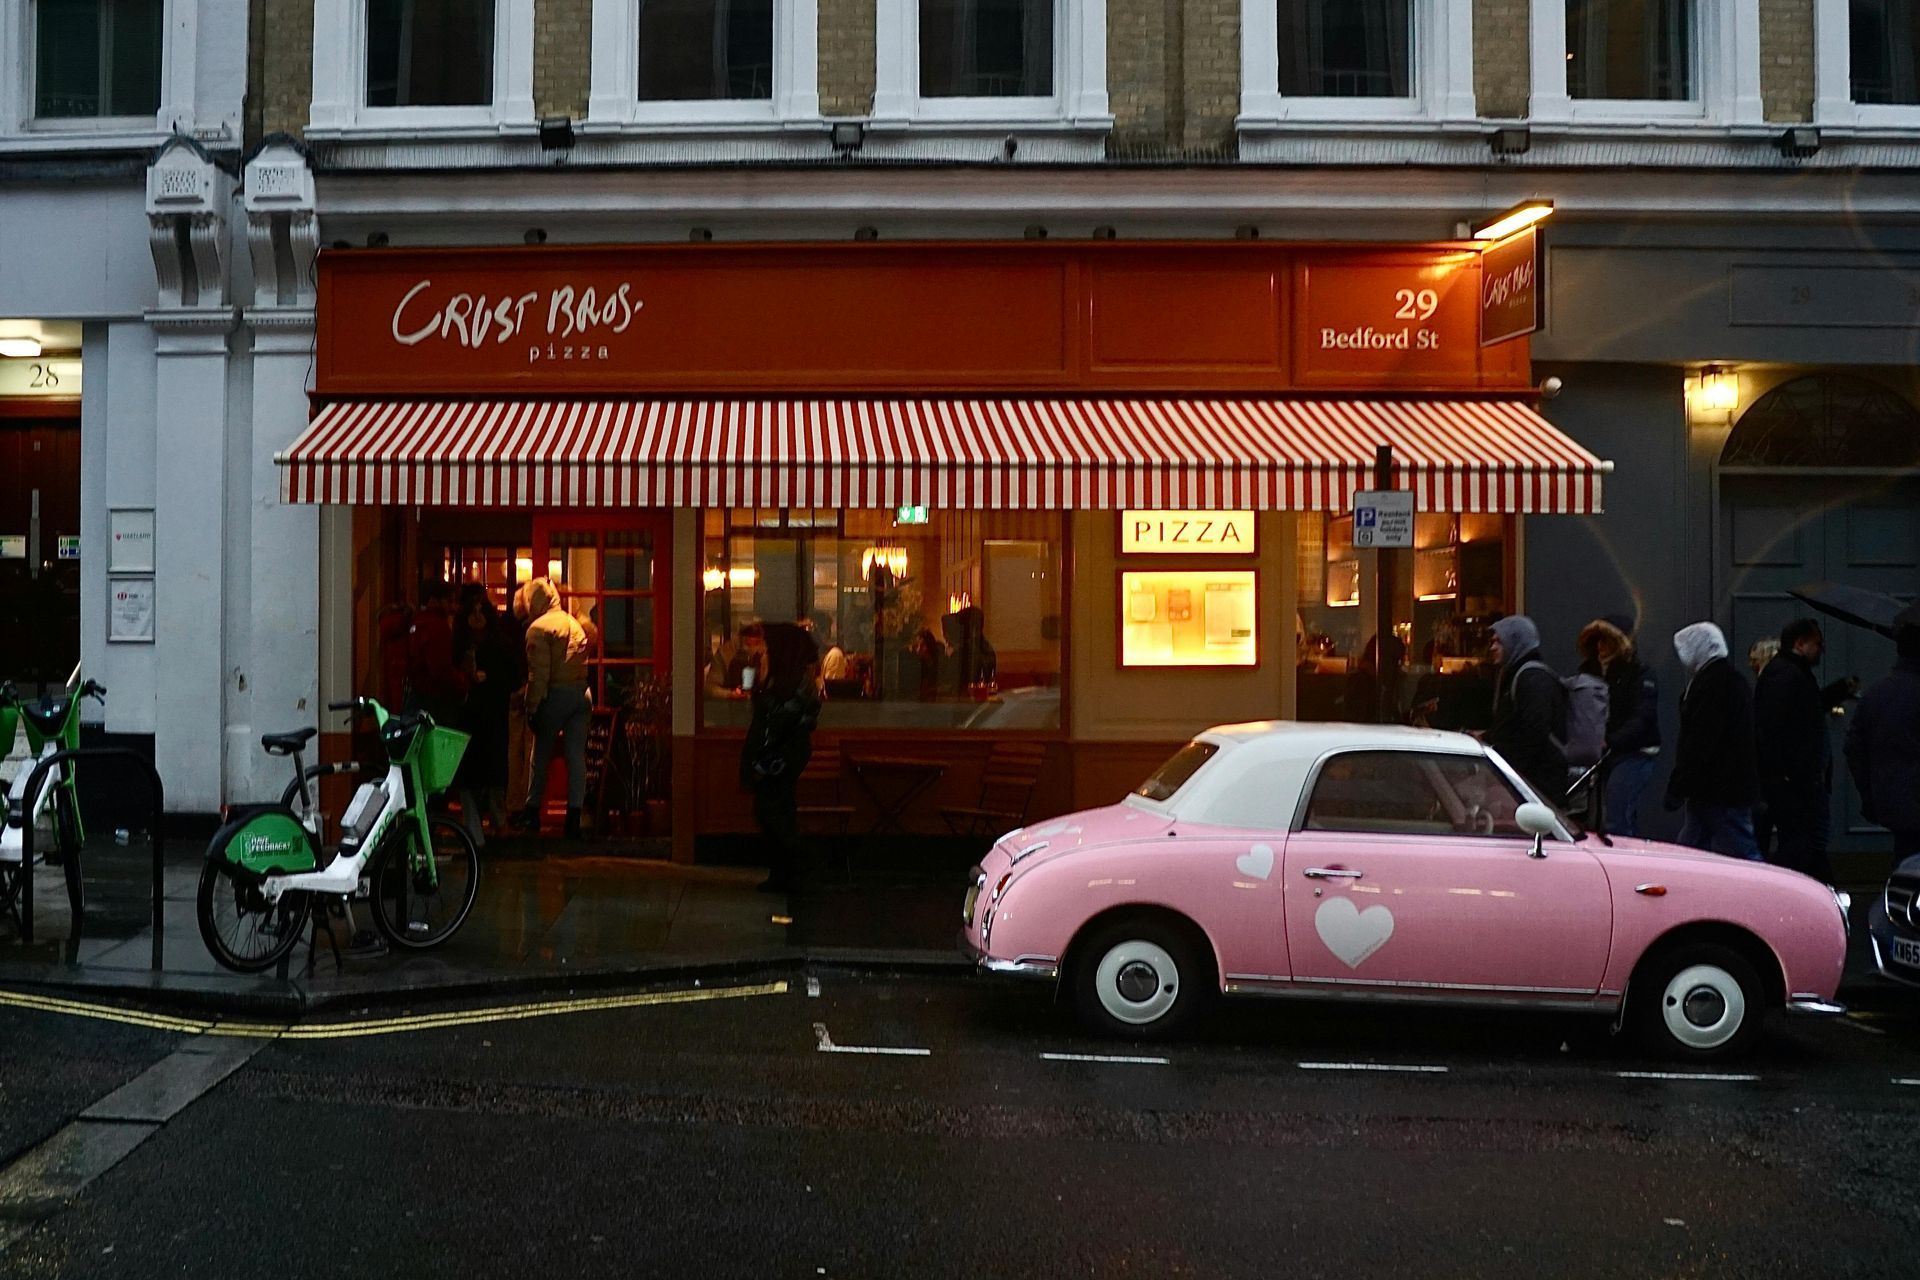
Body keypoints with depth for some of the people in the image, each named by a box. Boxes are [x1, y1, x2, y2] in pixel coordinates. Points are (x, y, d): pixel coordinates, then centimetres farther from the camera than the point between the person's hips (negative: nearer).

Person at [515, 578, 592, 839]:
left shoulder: (538, 628, -6)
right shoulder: (574, 623, 15)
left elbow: (539, 673, -13)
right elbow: (583, 661, 12)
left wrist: (532, 706, -9)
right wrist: (581, 689, 12)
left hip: (556, 693, -5)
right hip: (581, 693, 5)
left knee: (541, 753, 11)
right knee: (577, 755, 3)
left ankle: (532, 810, 20)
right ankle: (574, 815, -2)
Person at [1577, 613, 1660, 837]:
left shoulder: (1639, 674, -8)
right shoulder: (1590, 670, 12)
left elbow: (1642, 719, -18)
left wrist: (1610, 741, -29)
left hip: (1634, 754, -7)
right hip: (1604, 755, 7)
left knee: (1616, 822, -16)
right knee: (1627, 821, 17)